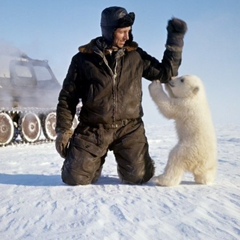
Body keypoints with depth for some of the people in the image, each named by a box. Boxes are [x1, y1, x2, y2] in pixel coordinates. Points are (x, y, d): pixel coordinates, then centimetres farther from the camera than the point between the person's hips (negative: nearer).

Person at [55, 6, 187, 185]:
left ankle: (125, 161, 28)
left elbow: (166, 73, 9)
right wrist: (63, 130, -3)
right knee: (75, 178, -7)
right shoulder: (83, 59, -2)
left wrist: (176, 38, 3)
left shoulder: (135, 55, 3)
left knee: (138, 176, -7)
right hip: (93, 128, -1)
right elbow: (68, 96, 3)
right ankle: (96, 161, 27)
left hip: (129, 128, 1)